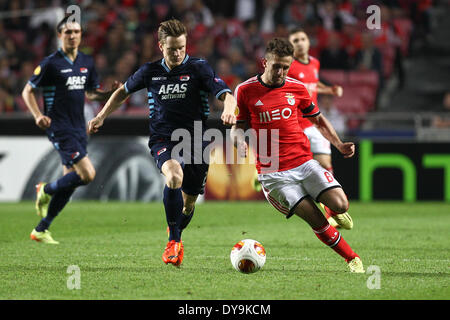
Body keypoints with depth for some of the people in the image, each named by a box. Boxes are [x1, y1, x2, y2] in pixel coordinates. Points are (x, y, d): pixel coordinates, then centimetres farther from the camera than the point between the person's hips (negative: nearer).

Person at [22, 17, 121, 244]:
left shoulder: (87, 62, 10)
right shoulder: (51, 63, -8)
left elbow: (91, 93, 21)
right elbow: (27, 91, -1)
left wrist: (111, 94, 2)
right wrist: (38, 115, -16)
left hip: (78, 129, 7)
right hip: (59, 129, -7)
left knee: (70, 182, 7)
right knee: (87, 174, -18)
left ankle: (41, 230, 17)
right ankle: (46, 190, 8)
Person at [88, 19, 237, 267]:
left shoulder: (198, 68, -4)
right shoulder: (151, 71, 4)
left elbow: (226, 94, -14)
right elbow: (124, 91, 21)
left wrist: (228, 109, -36)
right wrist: (101, 117, 17)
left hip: (195, 140, 0)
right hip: (163, 140, 0)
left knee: (189, 203, 7)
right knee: (174, 175, -33)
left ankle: (177, 235, 43)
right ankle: (173, 240, -21)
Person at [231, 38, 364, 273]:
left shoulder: (297, 88, 7)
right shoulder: (245, 91, 0)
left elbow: (318, 120, 20)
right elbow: (238, 127, 8)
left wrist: (339, 144, 6)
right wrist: (240, 142, -15)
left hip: (304, 163, 3)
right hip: (272, 172, -3)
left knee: (340, 206, -15)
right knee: (317, 222, -15)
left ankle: (333, 213, 21)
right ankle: (351, 258, 2)